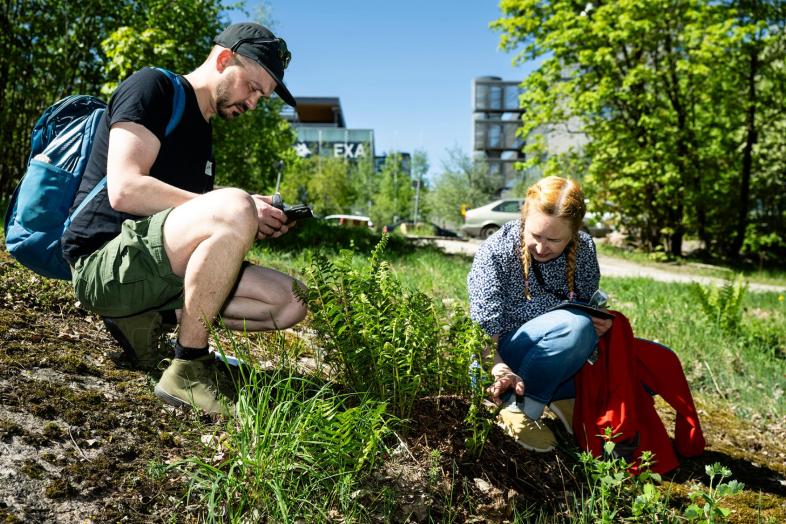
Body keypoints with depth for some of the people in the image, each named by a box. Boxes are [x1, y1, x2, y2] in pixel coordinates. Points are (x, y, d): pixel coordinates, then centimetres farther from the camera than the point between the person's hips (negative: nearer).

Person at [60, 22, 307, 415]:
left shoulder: (202, 135, 21)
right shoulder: (152, 87, -4)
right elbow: (124, 189, -19)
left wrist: (252, 226, -1)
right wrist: (240, 214, -19)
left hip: (160, 271, 8)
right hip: (106, 263, -8)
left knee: (290, 302, -3)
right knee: (234, 207, -33)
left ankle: (148, 318, -2)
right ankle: (187, 370, -22)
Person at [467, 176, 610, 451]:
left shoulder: (584, 248, -4)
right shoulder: (495, 253, -18)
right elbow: (484, 335, -21)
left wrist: (601, 321, -14)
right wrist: (499, 370, -42)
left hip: (558, 361, 6)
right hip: (506, 358, -6)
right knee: (573, 325, -31)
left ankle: (564, 397, -4)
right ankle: (517, 409, -25)